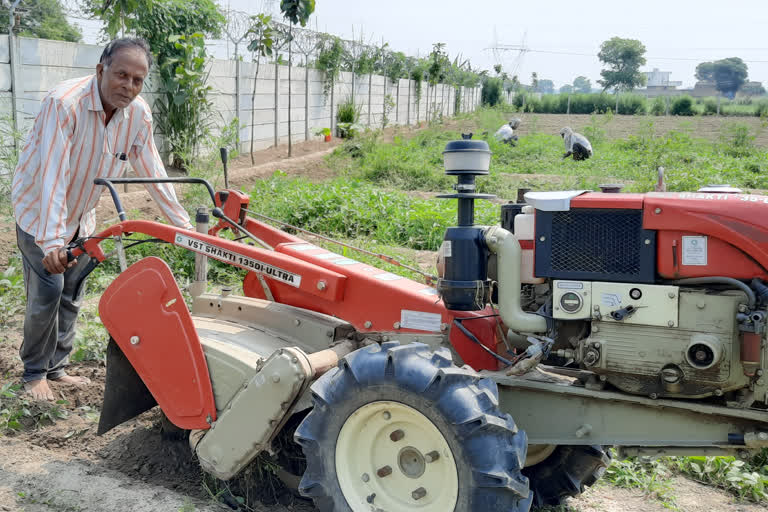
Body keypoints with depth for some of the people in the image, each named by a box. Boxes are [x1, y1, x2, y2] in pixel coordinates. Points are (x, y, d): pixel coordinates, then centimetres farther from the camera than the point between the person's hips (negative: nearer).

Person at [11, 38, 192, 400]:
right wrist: (51, 240, -44)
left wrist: (182, 224, -5)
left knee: (71, 295, 9)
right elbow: (53, 174, -37)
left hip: (81, 214, 6)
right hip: (39, 208, -5)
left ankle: (56, 367, 24)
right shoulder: (65, 103, -30)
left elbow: (153, 172, -5)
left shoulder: (139, 114, -13)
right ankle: (34, 373, 11)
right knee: (47, 293, -9)